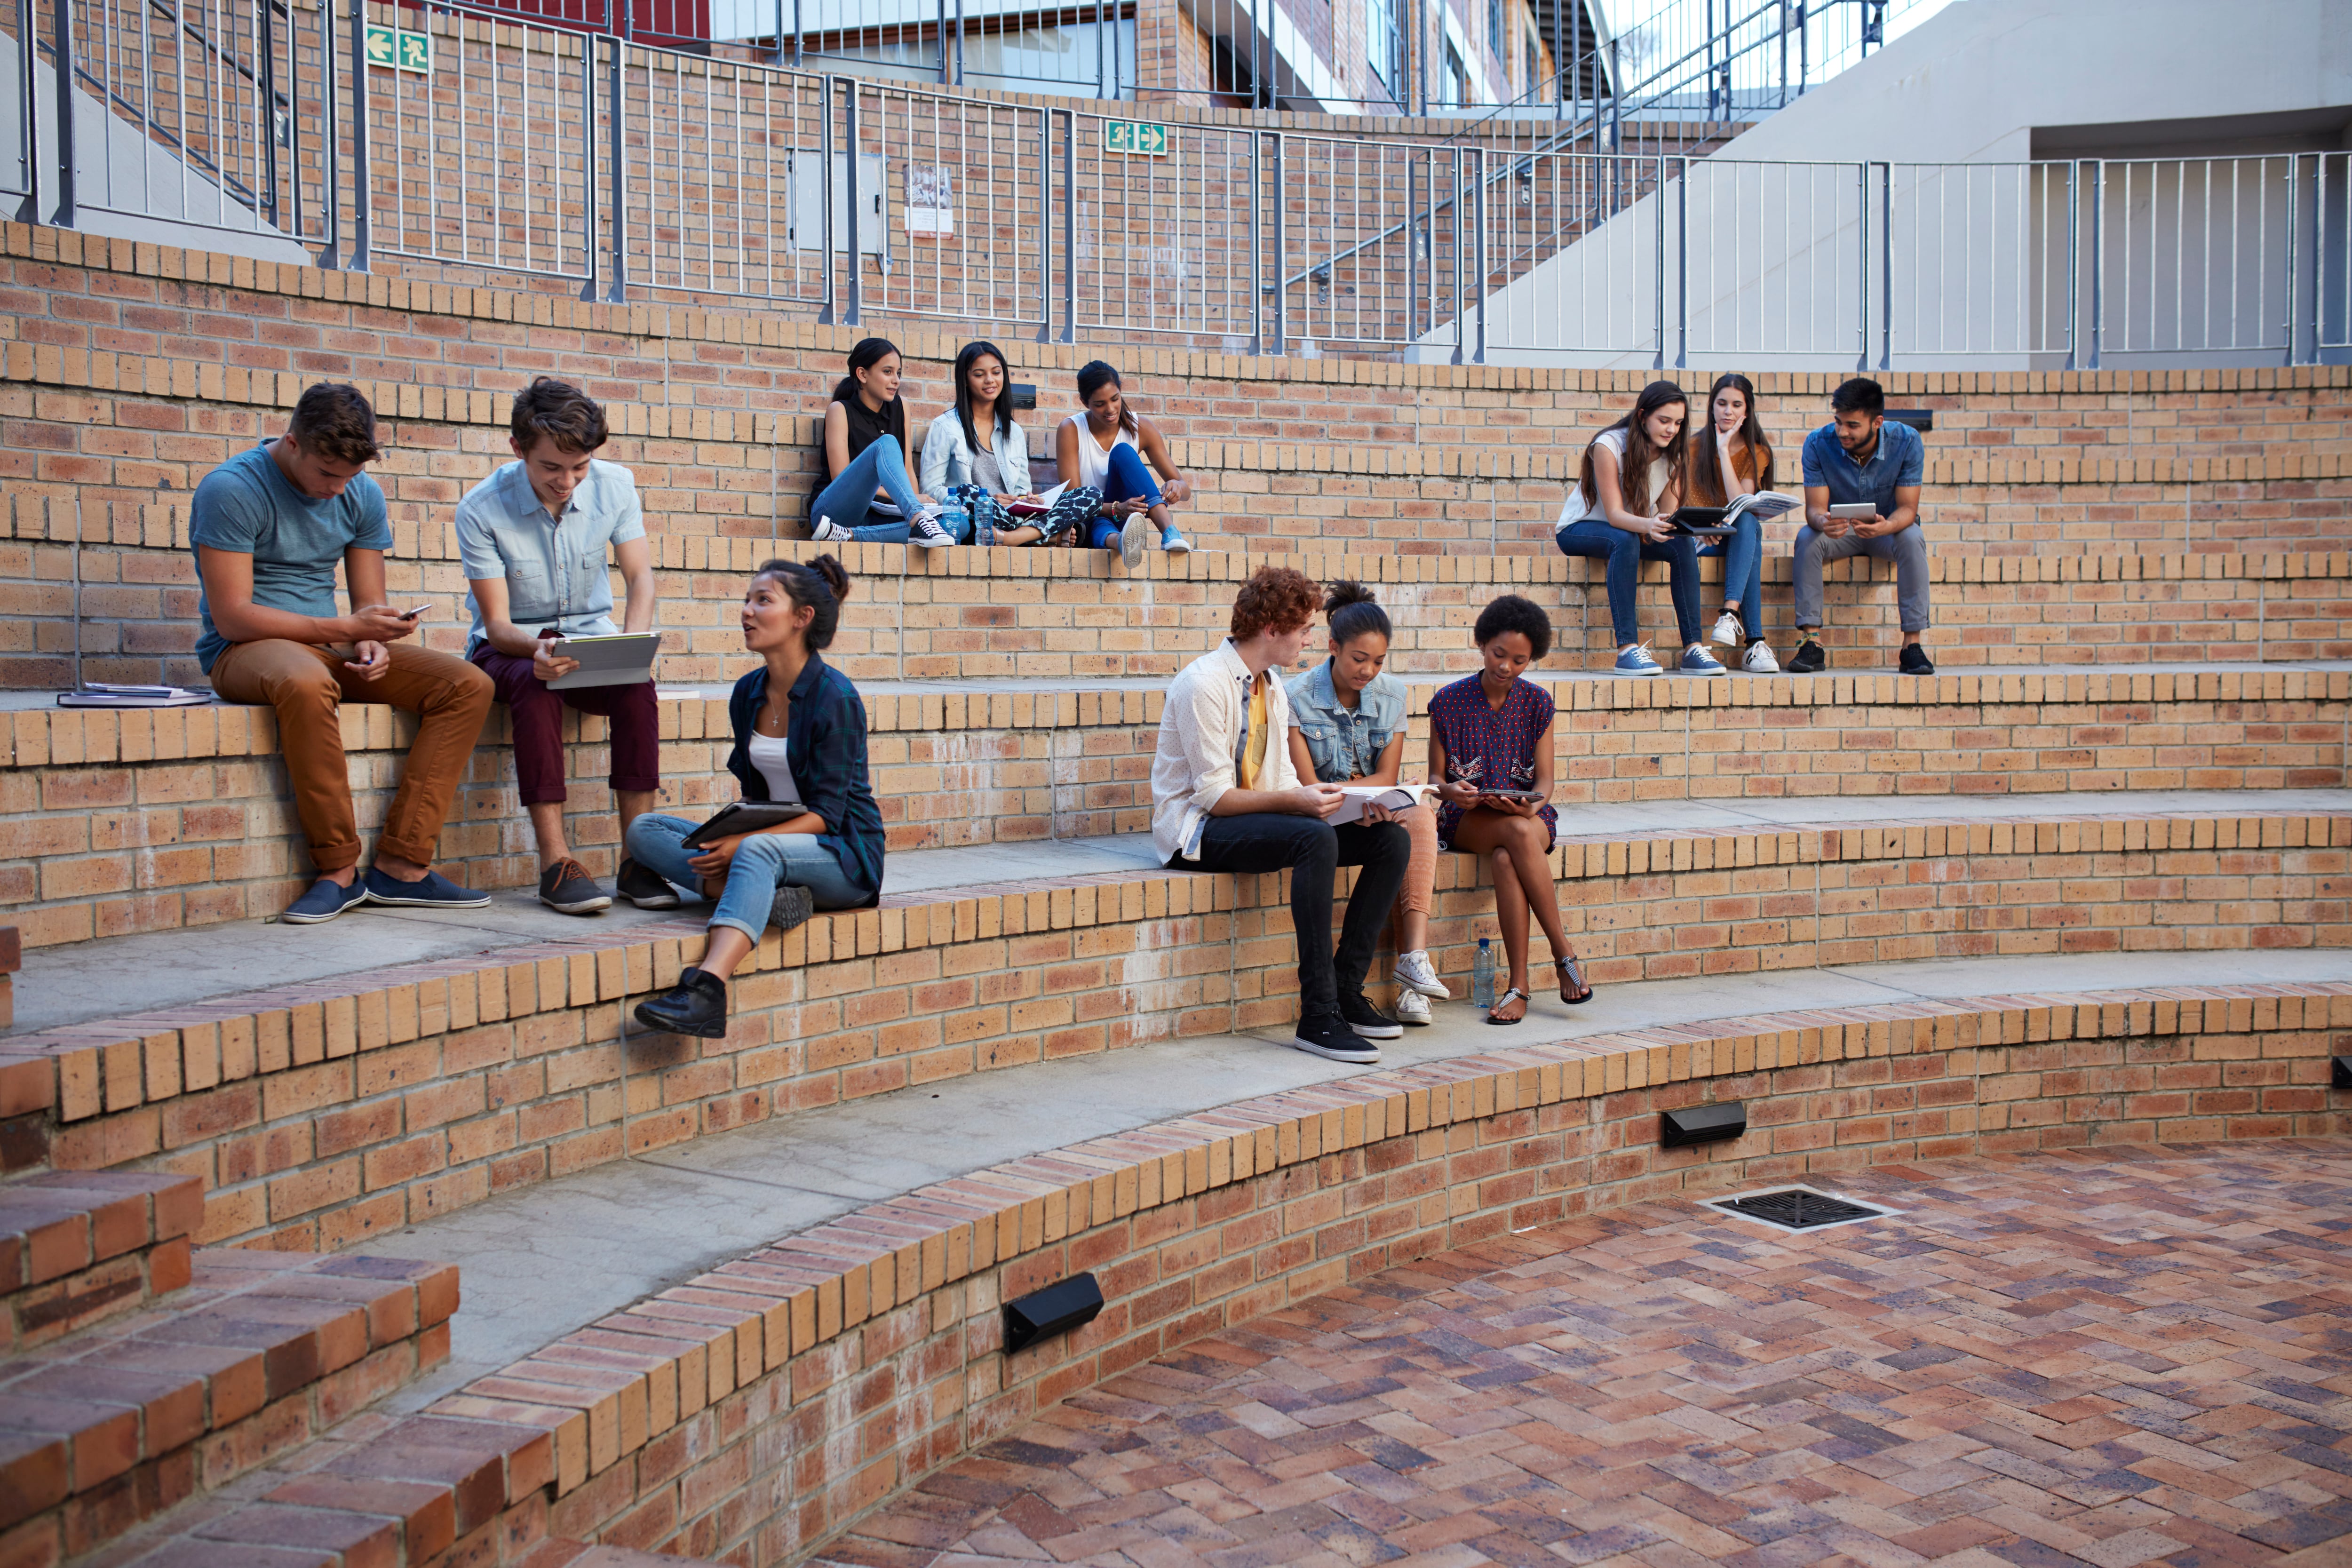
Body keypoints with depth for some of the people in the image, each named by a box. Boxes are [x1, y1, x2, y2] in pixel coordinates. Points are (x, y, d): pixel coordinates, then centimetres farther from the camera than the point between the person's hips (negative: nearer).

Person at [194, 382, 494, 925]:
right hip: (243, 652, -6)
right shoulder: (230, 490, -12)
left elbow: (368, 604, 9)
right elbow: (232, 617, -17)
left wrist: (371, 645, -15)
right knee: (307, 683, -43)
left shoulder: (362, 496, 6)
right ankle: (339, 870, -29)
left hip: (329, 650, 6)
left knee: (469, 685, -15)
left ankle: (402, 865, -21)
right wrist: (345, 629, -22)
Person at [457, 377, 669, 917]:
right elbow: (496, 622, -15)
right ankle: (556, 864, -37)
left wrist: (632, 639, -26)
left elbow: (640, 575, -4)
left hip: (588, 636, 3)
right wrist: (537, 650, -38)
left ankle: (638, 860, -30)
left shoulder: (615, 485, -7)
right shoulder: (481, 510, -16)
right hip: (510, 644, -2)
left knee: (637, 685, -30)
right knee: (536, 686, -37)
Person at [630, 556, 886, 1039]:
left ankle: (707, 988, -57)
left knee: (758, 851, -39)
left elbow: (826, 815, -16)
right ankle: (764, 894, -28)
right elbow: (752, 792, 14)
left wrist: (745, 840, -27)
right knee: (644, 830, -9)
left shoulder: (835, 697, -13)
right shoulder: (748, 693, 8)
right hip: (768, 841, 7)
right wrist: (727, 836, -7)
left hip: (846, 855, -7)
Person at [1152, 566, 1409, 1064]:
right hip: (1196, 829, -9)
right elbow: (1213, 796, -20)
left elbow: (1282, 782, 9)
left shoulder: (1273, 689, 12)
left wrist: (1326, 798, -9)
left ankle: (1347, 991, -5)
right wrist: (1294, 801, -30)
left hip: (1260, 817, 9)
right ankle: (1317, 1016, -32)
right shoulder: (1204, 683, -15)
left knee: (1391, 839, -6)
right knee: (1316, 837, -35)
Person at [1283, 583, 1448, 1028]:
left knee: (1421, 816, -31)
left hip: (1377, 810, 4)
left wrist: (1339, 789, -17)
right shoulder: (1297, 696, -8)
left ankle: (1414, 956, -42)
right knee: (1398, 836, -33)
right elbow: (1307, 785, -12)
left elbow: (1387, 777, 0)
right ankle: (1411, 968, -33)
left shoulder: (1392, 694, 5)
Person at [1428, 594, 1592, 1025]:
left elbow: (1545, 779, 4)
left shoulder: (1537, 703, 7)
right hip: (1467, 817, -1)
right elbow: (1435, 777, 5)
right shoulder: (1448, 702, 2)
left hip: (1526, 813, 1)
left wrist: (1532, 803, -20)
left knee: (1505, 859, -36)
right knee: (1518, 834, -36)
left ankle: (1519, 985, -31)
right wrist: (1451, 791, -19)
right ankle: (1564, 951, -30)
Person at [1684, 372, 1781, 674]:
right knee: (1752, 548, -33)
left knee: (1748, 523, -36)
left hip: (1739, 535, 1)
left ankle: (1731, 614, -50)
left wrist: (1724, 451, -16)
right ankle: (1754, 643, -44)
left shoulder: (1757, 453, 4)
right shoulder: (1694, 445, 3)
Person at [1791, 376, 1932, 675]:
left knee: (1913, 539, -33)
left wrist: (1886, 526, -44)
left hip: (1889, 529, -1)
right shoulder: (1818, 444, -17)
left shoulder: (1907, 442, -19)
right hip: (1840, 531, 1)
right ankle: (1812, 642, -31)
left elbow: (1908, 508, -20)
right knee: (1807, 538, -30)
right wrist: (1823, 523, -44)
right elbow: (1814, 507, -18)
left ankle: (1912, 644, -31)